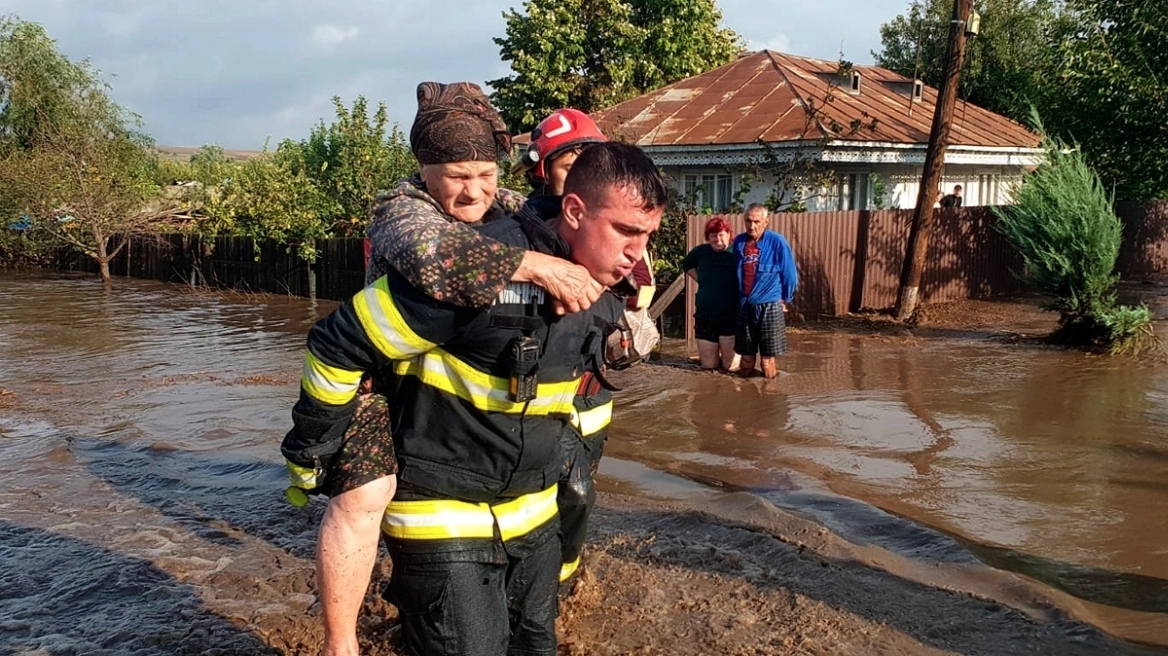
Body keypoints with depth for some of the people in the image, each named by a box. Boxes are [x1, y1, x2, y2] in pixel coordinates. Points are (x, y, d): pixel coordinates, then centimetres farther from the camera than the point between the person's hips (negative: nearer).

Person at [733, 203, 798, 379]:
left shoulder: (777, 242, -10)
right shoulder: (739, 242, 4)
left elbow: (790, 275, -2)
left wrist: (785, 300, 6)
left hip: (770, 306, -4)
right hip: (745, 306, 4)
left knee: (767, 361, -1)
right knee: (746, 358, 10)